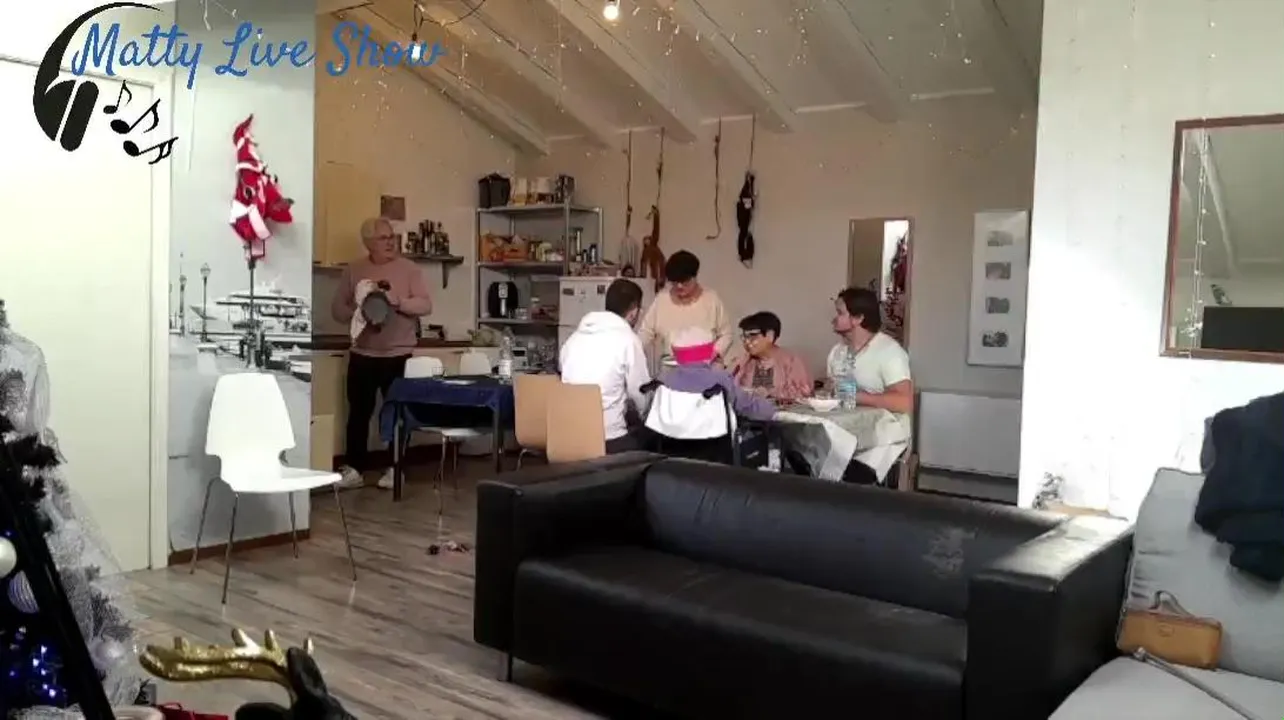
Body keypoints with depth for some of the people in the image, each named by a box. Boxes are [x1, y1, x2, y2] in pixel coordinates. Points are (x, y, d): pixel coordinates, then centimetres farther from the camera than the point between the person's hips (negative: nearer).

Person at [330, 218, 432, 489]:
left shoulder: (409, 269, -1)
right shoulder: (353, 271, 5)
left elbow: (425, 305, -8)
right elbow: (337, 309, 6)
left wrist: (398, 301, -24)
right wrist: (358, 314, -14)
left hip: (398, 355, -2)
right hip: (362, 354, 2)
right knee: (358, 412, 6)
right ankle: (354, 469, 14)